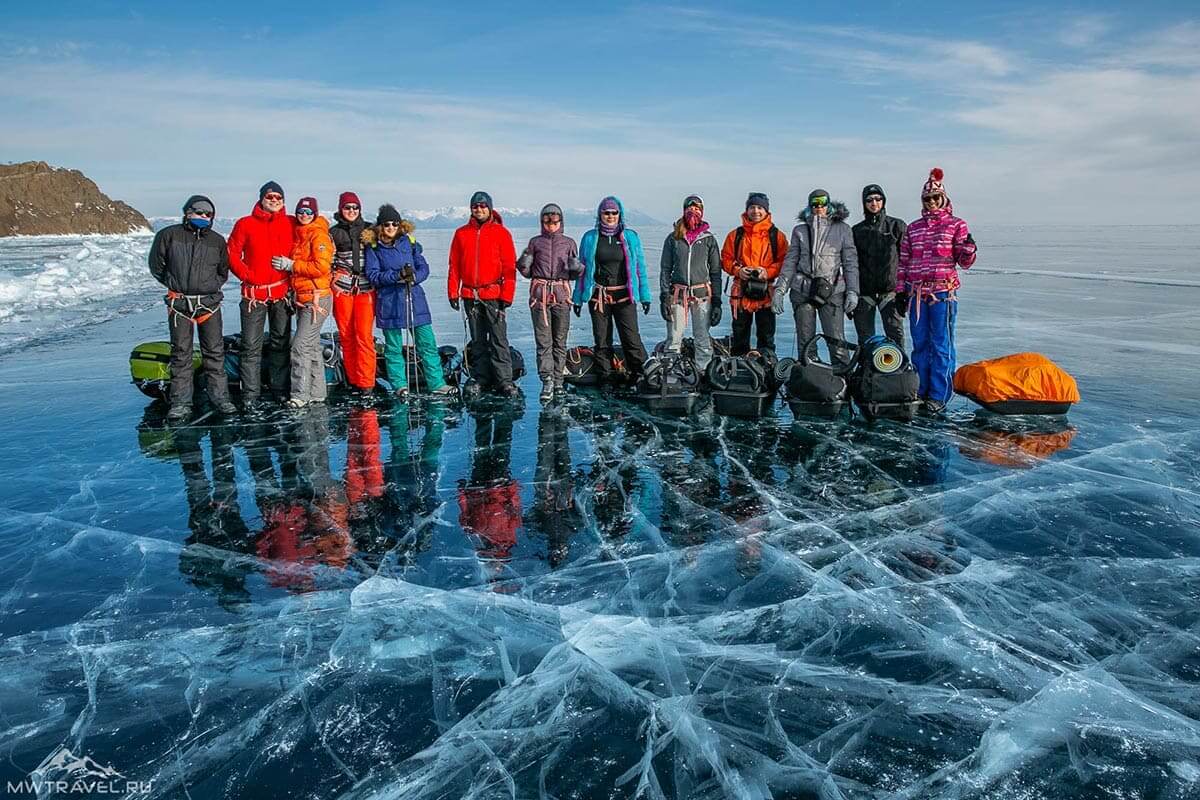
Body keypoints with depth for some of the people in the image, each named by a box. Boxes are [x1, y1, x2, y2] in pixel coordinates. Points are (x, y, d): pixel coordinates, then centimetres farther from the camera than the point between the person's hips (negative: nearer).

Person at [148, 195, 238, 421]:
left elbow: (223, 271, 21)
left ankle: (219, 396, 11)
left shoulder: (217, 241, 10)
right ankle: (181, 402, 8)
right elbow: (156, 265, 9)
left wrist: (212, 286, 9)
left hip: (209, 303, 2)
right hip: (179, 302, -2)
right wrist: (174, 283, 6)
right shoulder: (169, 235, 2)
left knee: (215, 351, 2)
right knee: (181, 353, 3)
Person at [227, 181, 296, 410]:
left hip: (282, 293, 2)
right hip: (254, 293, -2)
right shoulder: (245, 224, 1)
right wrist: (247, 275, -8)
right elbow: (232, 254, 1)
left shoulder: (291, 224, 6)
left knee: (280, 343, 10)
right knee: (251, 346, -2)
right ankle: (250, 394, 3)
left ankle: (280, 388, 19)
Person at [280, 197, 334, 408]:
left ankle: (300, 394, -6)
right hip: (302, 298, 9)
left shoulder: (319, 234, -10)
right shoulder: (299, 234, 16)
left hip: (316, 298, -9)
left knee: (301, 346, -11)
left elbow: (321, 267, -20)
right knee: (312, 346, 13)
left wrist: (291, 265, -15)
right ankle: (316, 393, 21)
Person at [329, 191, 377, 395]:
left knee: (365, 336, -8)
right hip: (342, 288, 1)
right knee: (346, 336, 1)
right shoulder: (334, 232, 8)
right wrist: (332, 282, 1)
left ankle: (366, 383, -5)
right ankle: (353, 380, 11)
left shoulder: (369, 230, 10)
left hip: (366, 288, 0)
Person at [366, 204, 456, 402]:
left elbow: (424, 268, 6)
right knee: (393, 347, 4)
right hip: (389, 302, -2)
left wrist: (413, 277, -15)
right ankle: (400, 386, 14)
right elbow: (373, 275, -5)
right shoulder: (373, 247, 3)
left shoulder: (410, 242, 8)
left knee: (427, 343, 1)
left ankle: (437, 384, 8)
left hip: (414, 298, 2)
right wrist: (397, 275, -18)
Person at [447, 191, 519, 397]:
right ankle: (481, 380, 15)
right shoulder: (461, 233, 10)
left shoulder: (501, 233, 2)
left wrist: (506, 295, -9)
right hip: (470, 295, 3)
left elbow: (509, 267, -2)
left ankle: (504, 381, -5)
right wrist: (453, 292, 4)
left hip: (494, 295, -3)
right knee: (477, 341, 9)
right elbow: (454, 266, 11)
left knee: (498, 339, -6)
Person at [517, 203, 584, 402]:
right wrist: (522, 264, -7)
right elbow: (527, 272, 14)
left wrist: (577, 268, -8)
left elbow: (574, 274, 13)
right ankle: (547, 381, -11)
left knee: (560, 340, 3)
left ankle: (558, 381, 11)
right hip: (539, 293, 0)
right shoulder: (535, 242, 12)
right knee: (543, 340, -7)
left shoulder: (569, 243, 12)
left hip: (561, 294, 1)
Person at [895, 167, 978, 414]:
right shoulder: (913, 228, 14)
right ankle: (921, 392, 16)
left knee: (941, 346, -3)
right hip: (916, 294, 4)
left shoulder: (956, 225, 4)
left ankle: (939, 395, 0)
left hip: (943, 294, -4)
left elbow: (965, 262, 3)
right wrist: (900, 291, 9)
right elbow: (903, 262, 15)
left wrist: (969, 248, -18)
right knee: (920, 345, 8)